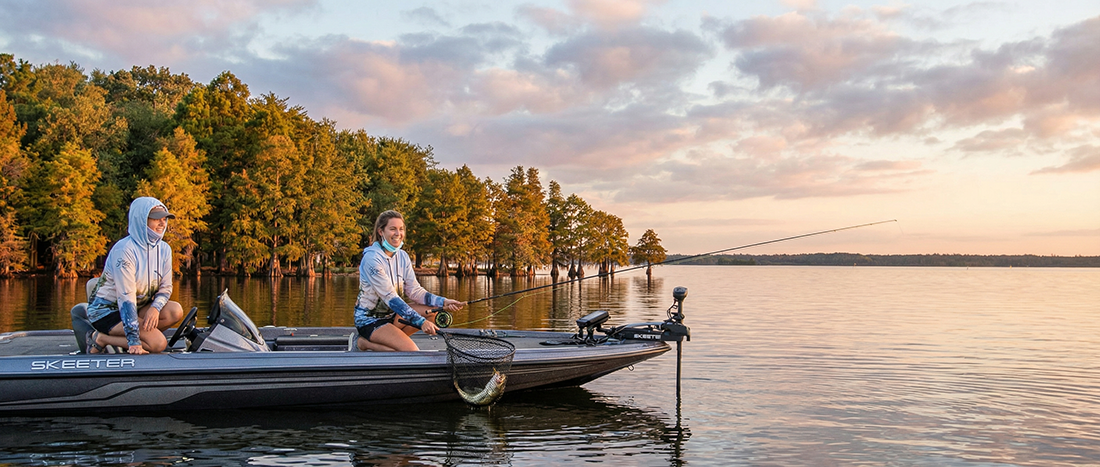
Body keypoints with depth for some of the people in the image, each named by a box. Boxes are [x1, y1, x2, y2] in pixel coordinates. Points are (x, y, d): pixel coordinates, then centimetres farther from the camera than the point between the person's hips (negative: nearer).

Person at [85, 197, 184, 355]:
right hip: (106, 310, -7)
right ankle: (100, 339, -6)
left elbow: (166, 287, 3)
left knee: (175, 311, -19)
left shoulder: (164, 249, -1)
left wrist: (155, 308, -22)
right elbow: (126, 296, -27)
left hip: (137, 307, 7)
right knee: (158, 343, -23)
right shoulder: (124, 249, -23)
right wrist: (134, 342, -31)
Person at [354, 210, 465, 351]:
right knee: (413, 353, -24)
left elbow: (414, 291, 0)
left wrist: (443, 302, -17)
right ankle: (365, 343, -7)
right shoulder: (372, 258, -20)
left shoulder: (402, 256, 4)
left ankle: (390, 338, -8)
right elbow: (390, 297, -25)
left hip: (391, 314, 8)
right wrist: (421, 322, -32)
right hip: (369, 320, -8)